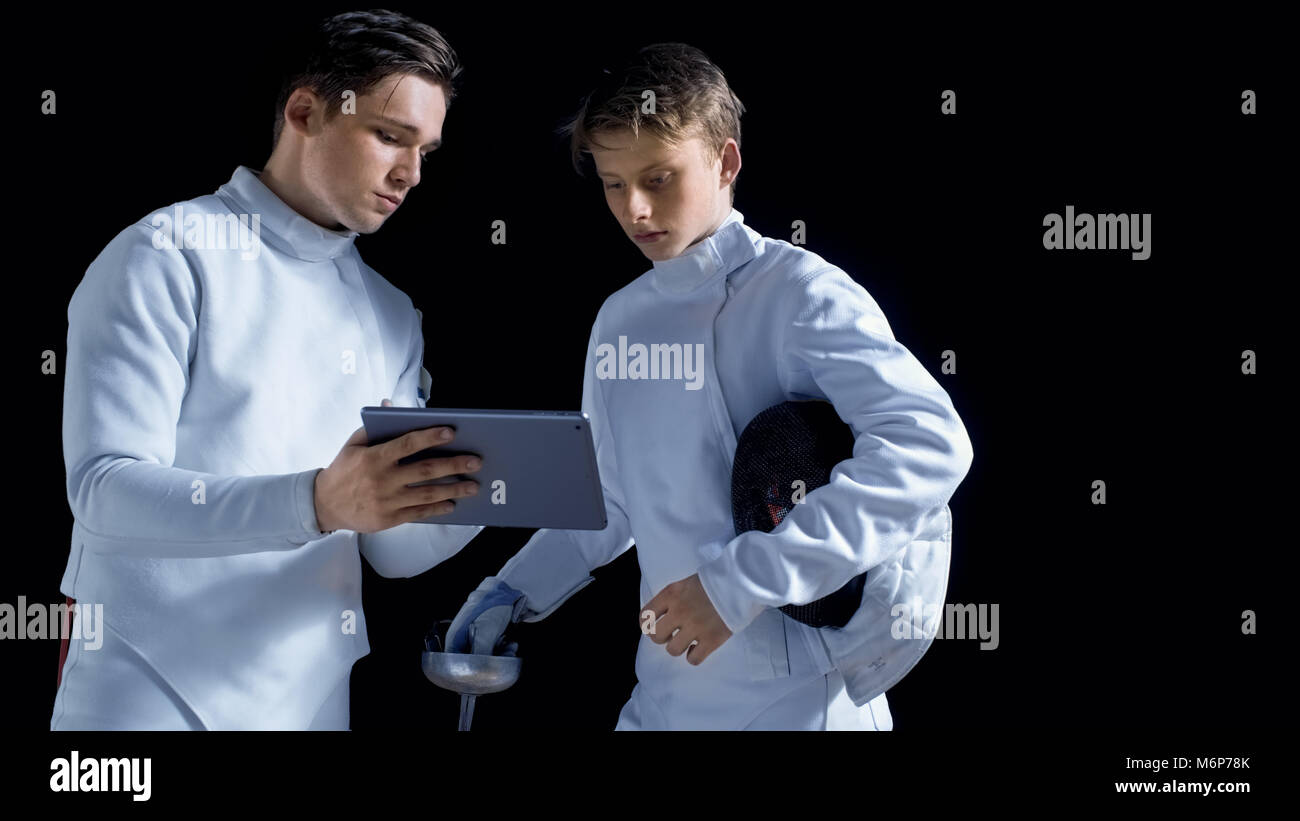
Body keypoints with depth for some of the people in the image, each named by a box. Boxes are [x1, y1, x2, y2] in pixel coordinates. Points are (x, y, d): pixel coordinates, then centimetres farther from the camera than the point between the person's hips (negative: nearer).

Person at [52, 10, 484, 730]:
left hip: (312, 702, 6)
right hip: (154, 699, -6)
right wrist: (317, 501, -31)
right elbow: (104, 490, -18)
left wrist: (470, 496, -12)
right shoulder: (168, 258, -8)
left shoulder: (391, 316, 11)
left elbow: (392, 549, 10)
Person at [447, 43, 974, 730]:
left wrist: (740, 583, -28)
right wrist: (512, 593, 8)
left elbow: (929, 442, -26)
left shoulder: (798, 291, -12)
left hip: (801, 699, -6)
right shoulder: (619, 320, 10)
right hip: (665, 697, 6)